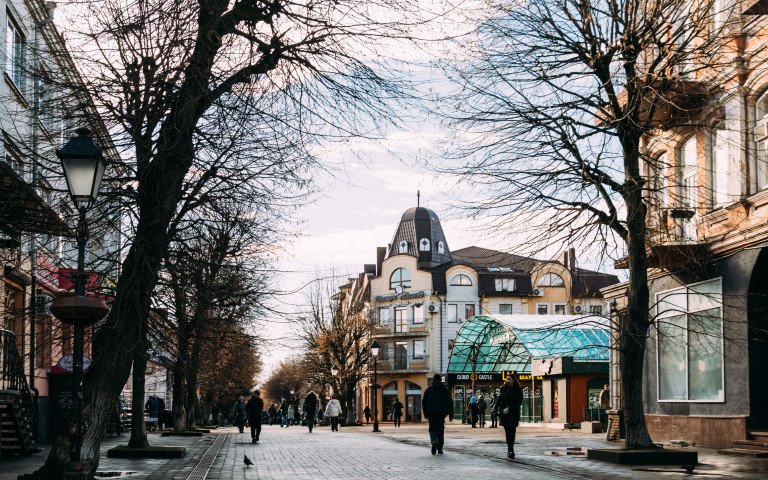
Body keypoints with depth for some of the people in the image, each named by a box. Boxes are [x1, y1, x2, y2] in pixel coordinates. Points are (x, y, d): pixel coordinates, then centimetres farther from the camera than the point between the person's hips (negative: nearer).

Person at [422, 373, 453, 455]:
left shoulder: (428, 389, 4)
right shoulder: (445, 389, 4)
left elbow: (424, 402, 4)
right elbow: (449, 402, 2)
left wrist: (425, 413, 9)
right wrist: (451, 414, 5)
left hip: (431, 413, -1)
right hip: (441, 413, 1)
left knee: (432, 428, 3)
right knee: (441, 429, 9)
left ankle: (434, 442, -26)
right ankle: (440, 449, 7)